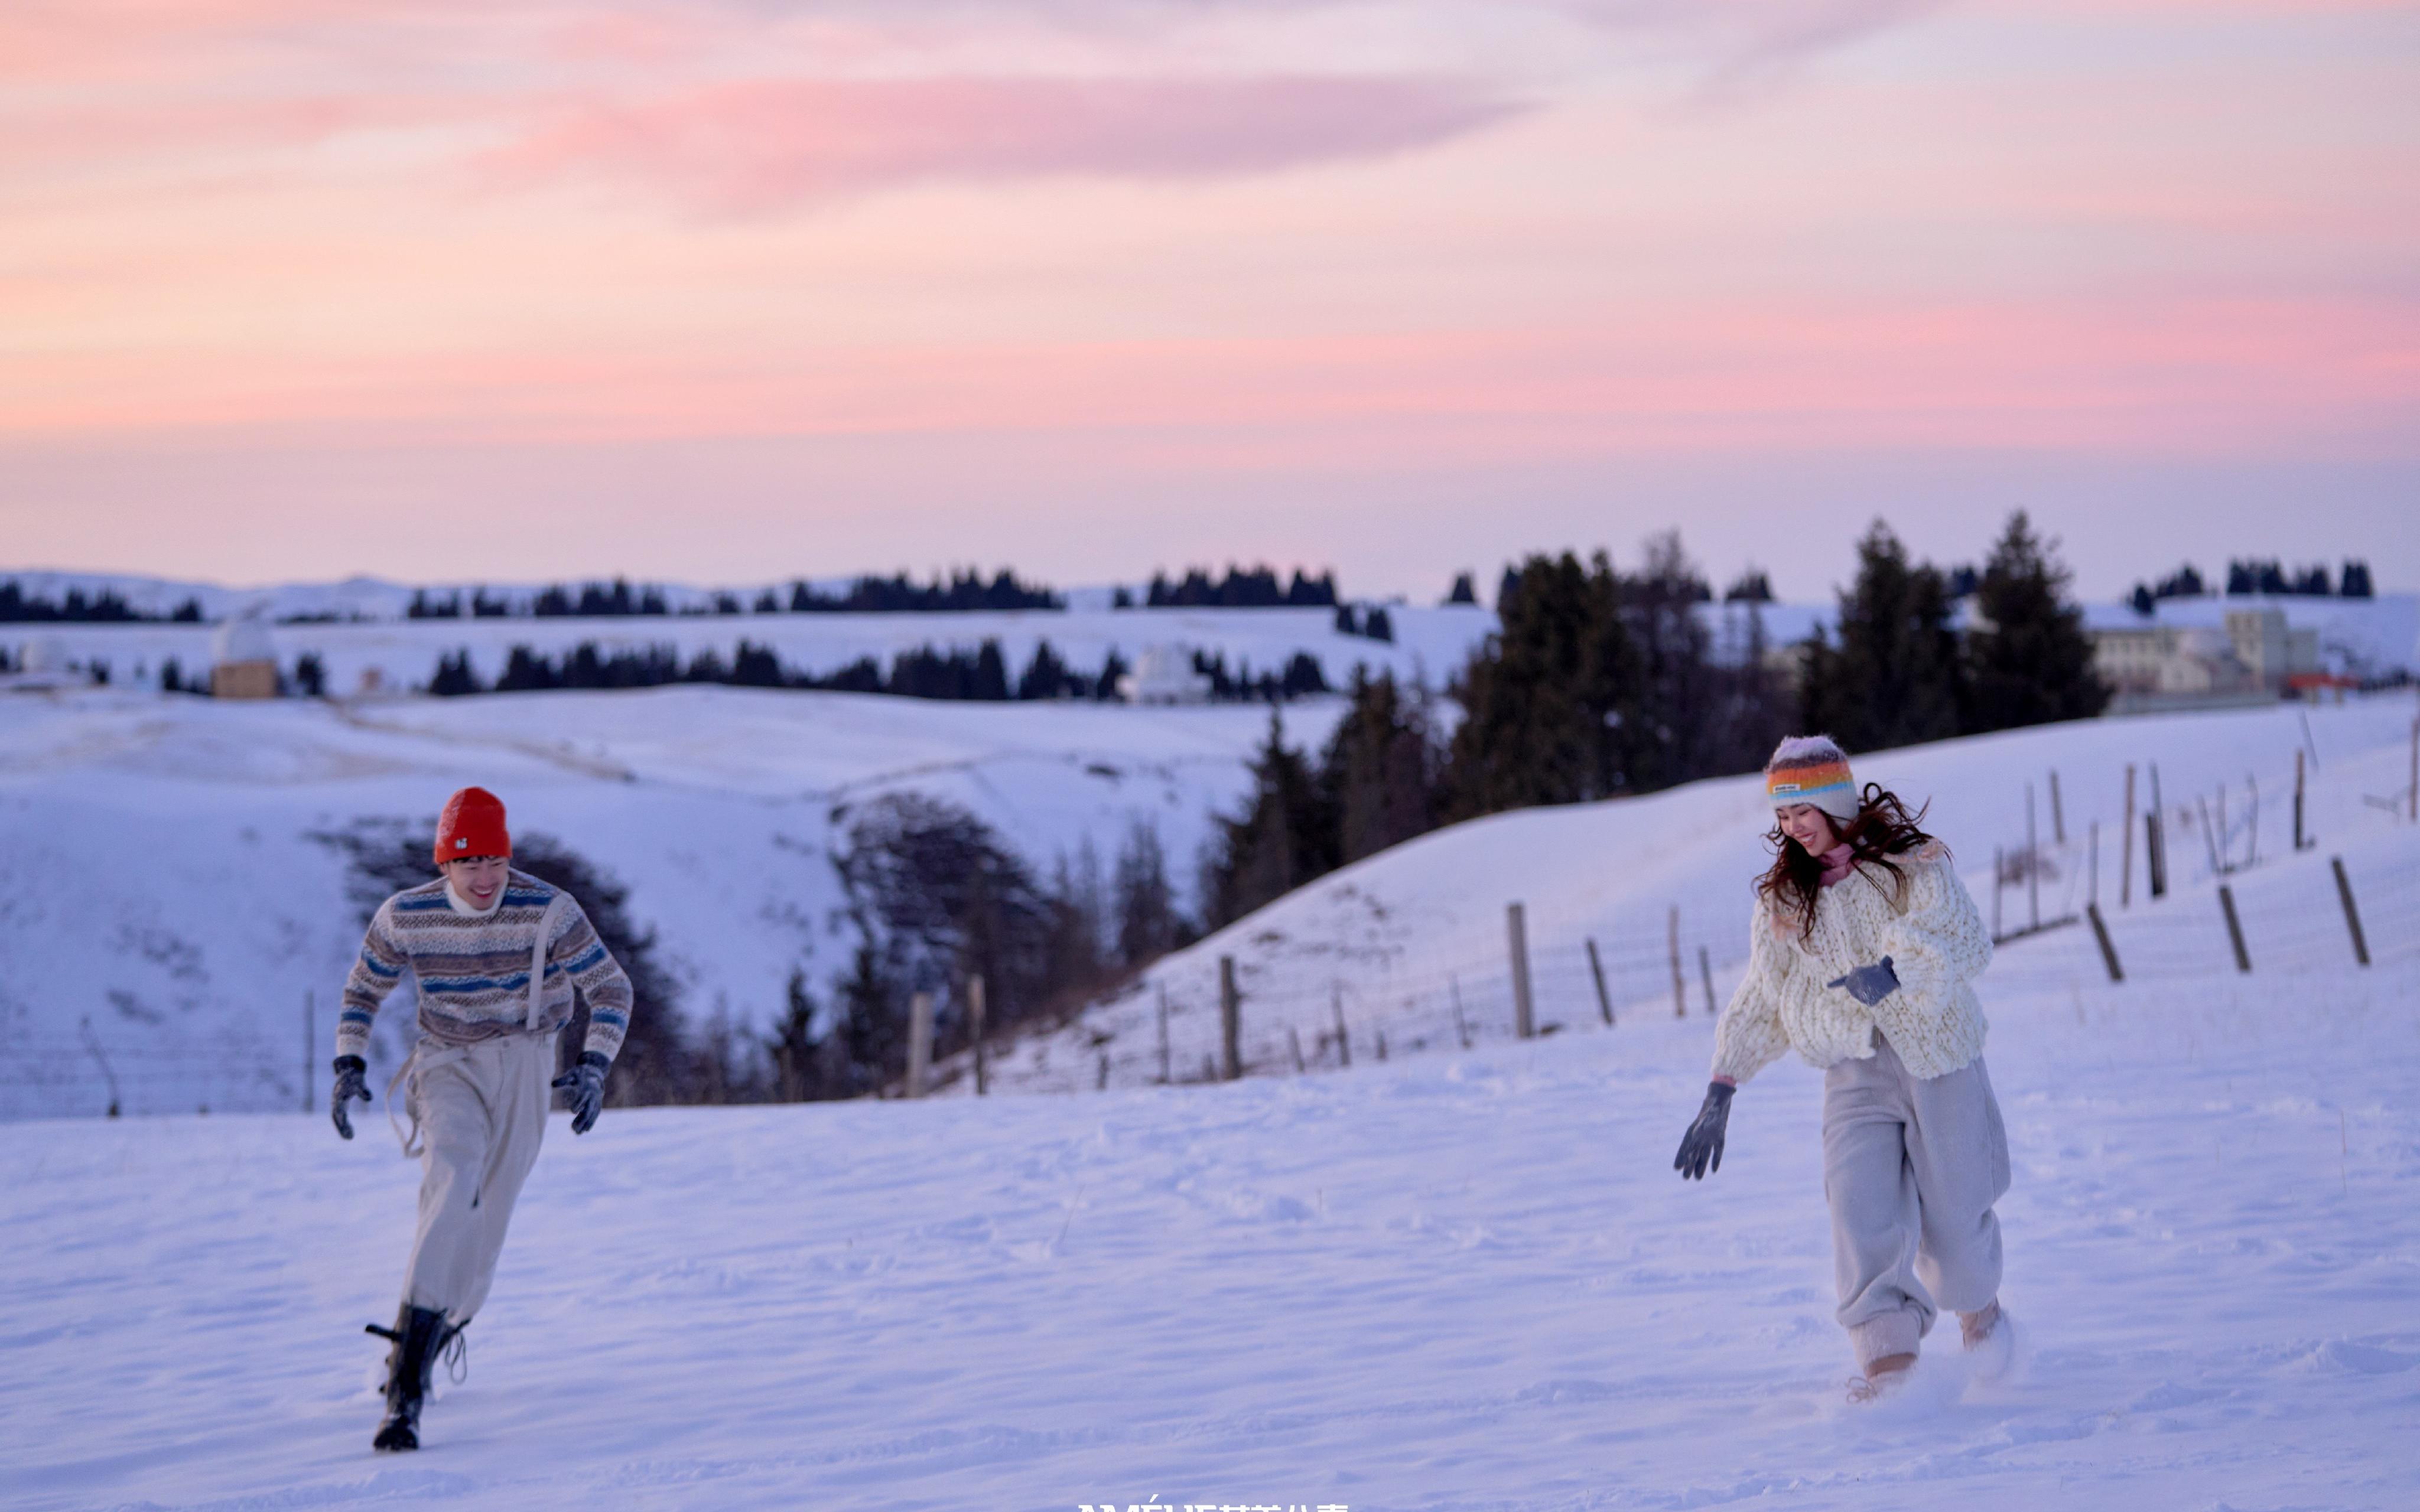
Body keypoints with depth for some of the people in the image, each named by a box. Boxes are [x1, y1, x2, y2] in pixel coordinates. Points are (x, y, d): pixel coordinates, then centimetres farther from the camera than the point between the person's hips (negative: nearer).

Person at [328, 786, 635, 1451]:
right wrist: (348, 1066, -5)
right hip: (446, 1065, -1)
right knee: (454, 1177, -27)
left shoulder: (548, 911, -14)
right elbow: (362, 993, 9)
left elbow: (612, 990, -4)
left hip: (524, 1066, 1)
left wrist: (593, 1068, -19)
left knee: (484, 1222, 0)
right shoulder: (404, 917, -9)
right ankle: (406, 1388, -33)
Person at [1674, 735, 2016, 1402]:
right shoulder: (1781, 896, 7)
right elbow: (1763, 998, 14)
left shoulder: (1913, 863, -6)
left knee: (1952, 1215, 5)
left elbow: (1967, 942, -18)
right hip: (1855, 1070, 3)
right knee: (1860, 1202, -19)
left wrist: (1896, 969, -35)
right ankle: (1887, 1360, -24)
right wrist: (1721, 1090, 8)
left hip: (1939, 1056, -2)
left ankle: (1978, 1305, 38)